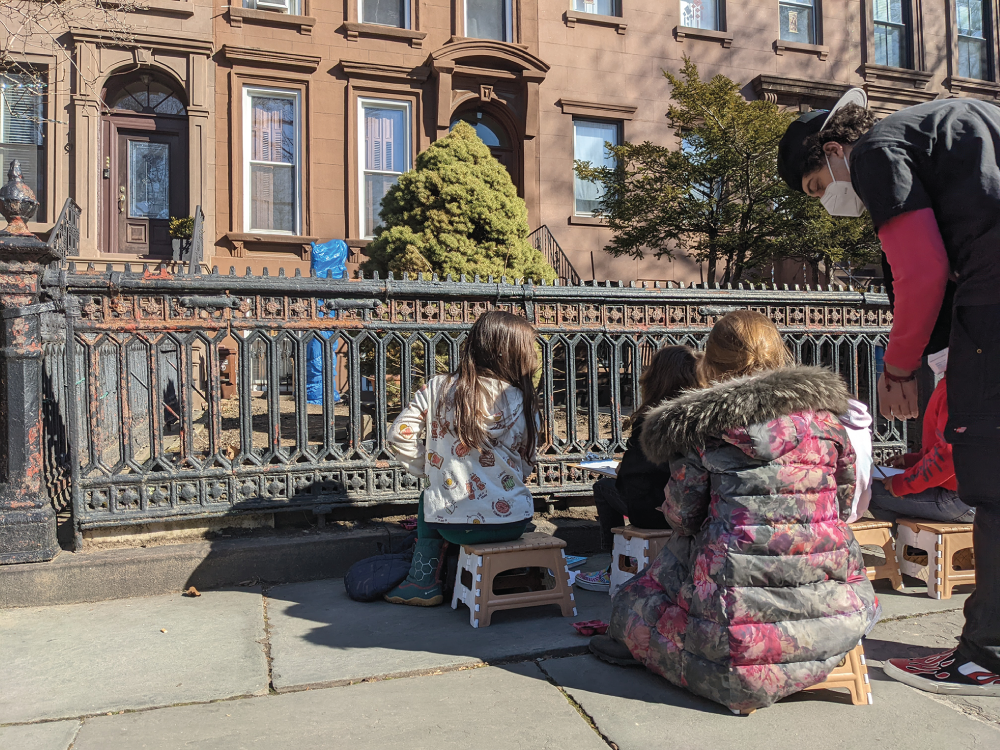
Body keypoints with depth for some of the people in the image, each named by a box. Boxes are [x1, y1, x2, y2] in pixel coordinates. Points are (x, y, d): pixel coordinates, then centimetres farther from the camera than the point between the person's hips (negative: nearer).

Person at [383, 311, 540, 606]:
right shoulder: (523, 400, -2)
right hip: (514, 523, 0)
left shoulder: (438, 388, -3)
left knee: (429, 499, 33)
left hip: (455, 524, 0)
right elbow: (526, 466, 4)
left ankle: (424, 582, 34)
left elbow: (400, 437, -4)